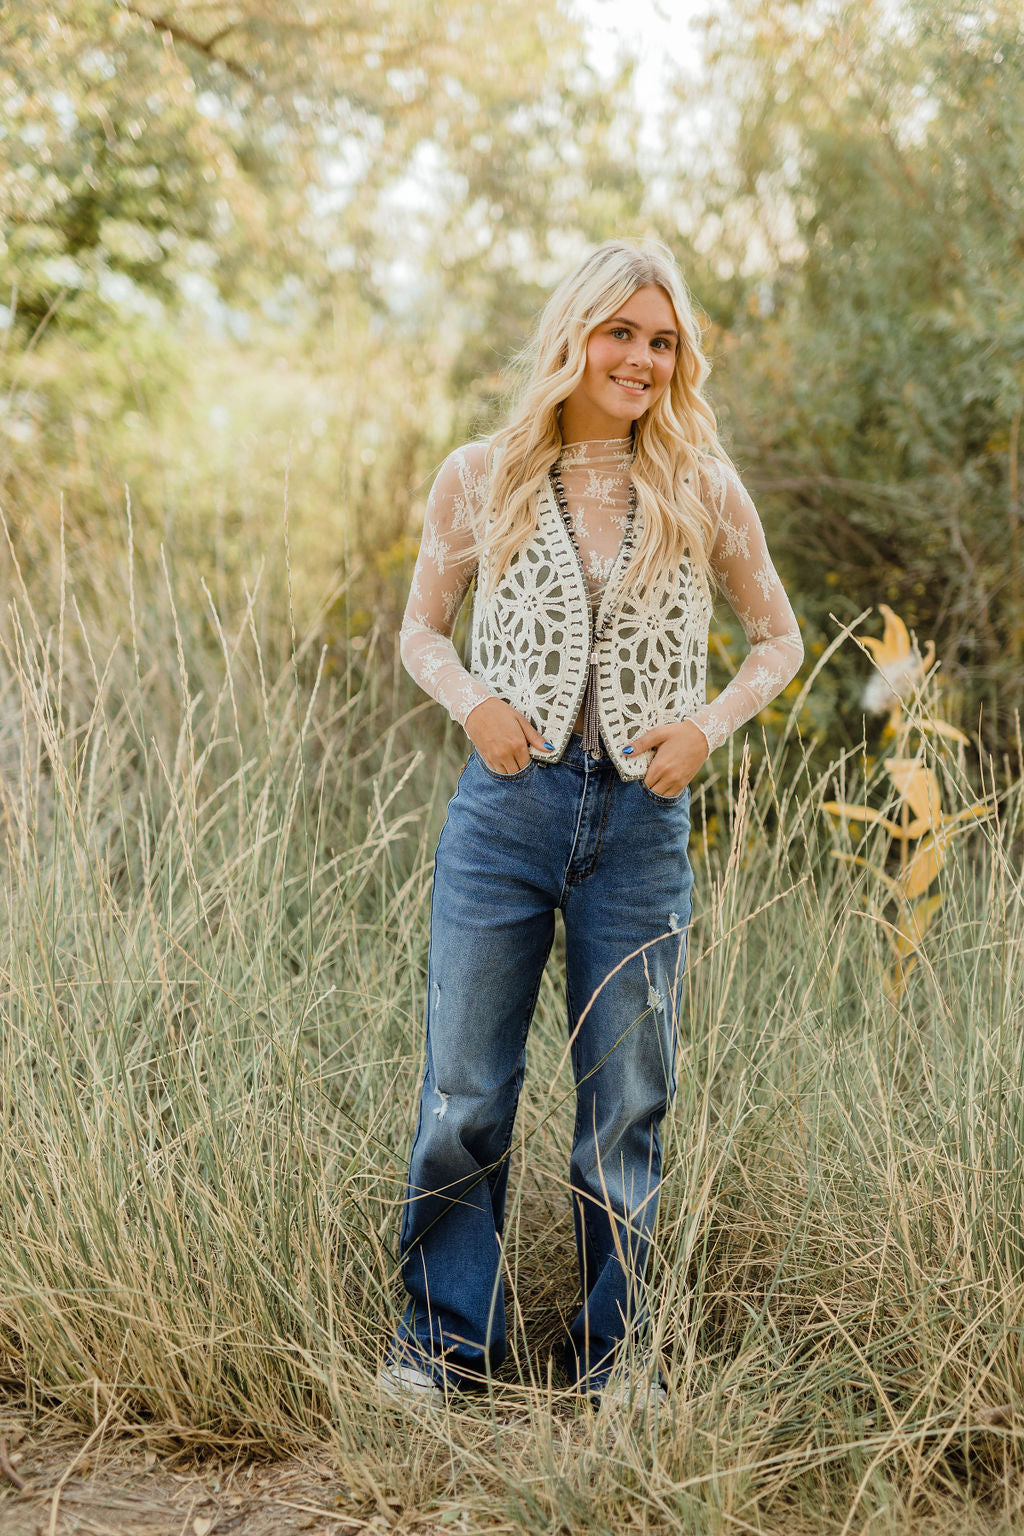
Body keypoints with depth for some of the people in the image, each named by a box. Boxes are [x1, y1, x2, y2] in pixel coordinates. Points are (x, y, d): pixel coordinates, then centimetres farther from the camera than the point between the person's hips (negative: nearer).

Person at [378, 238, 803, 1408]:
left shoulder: (703, 491, 3)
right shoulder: (481, 479, 3)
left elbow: (778, 640, 13)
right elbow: (421, 629, 13)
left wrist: (709, 722, -4)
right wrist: (473, 699, -7)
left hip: (641, 821, 1)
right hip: (507, 806, 0)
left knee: (627, 1101, 8)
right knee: (464, 1092, 3)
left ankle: (611, 1345, 24)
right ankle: (447, 1334, 20)